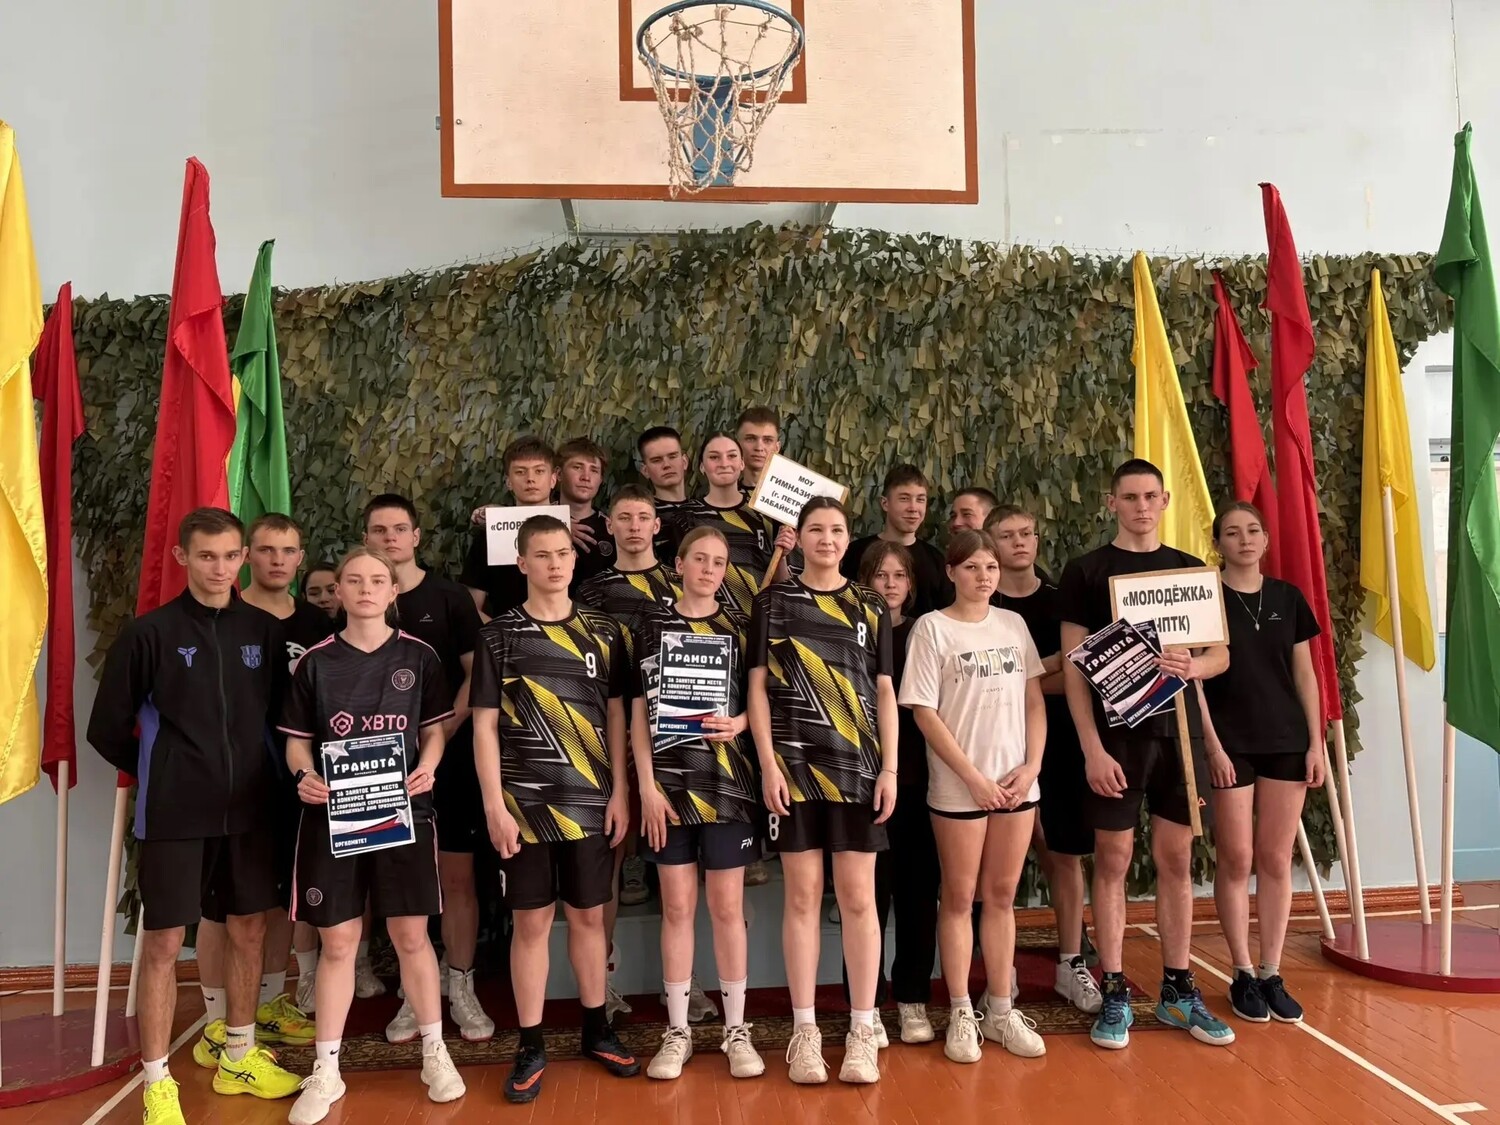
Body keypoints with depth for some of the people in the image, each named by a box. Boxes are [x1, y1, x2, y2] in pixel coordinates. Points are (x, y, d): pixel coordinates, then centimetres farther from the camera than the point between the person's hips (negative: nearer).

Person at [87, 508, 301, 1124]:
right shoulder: (149, 633, -7)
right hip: (175, 814, -3)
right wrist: (160, 775, 4)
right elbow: (107, 729, -1)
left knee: (249, 929, 13)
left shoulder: (265, 630, 2)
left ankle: (238, 1058, 31)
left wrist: (254, 773, 4)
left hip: (249, 808, 4)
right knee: (163, 942, 2)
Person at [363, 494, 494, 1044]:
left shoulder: (448, 595, 0)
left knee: (457, 874, 3)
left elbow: (477, 672, -4)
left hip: (451, 756, -2)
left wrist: (444, 731, -13)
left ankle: (460, 986, 15)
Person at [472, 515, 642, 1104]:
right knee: (531, 921, 4)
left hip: (591, 801, 2)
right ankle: (531, 1047, 17)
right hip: (524, 803, -2)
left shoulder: (603, 631, 4)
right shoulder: (499, 635, -1)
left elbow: (615, 715, 7)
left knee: (588, 915, 11)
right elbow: (485, 725, -2)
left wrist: (619, 792, 2)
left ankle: (596, 1030, 27)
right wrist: (494, 805, -8)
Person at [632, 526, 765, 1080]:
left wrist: (738, 723, -14)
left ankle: (736, 1028, 17)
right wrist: (647, 786, -6)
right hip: (669, 780, 0)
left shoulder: (740, 626, 6)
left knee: (727, 906, 5)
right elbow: (640, 710, 2)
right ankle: (677, 1031, 19)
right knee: (677, 906, 6)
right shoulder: (652, 624, 4)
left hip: (727, 781, 0)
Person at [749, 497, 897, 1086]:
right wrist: (768, 765, -7)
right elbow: (759, 686, 1)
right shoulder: (774, 601, 4)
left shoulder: (871, 608, 8)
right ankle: (805, 1030, 14)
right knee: (802, 894, 3)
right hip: (793, 766, -1)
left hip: (858, 767, 1)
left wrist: (890, 768, 0)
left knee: (858, 896, 3)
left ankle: (862, 1031, 13)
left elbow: (884, 693, 8)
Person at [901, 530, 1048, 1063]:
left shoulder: (1013, 624, 8)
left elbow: (1034, 700, 9)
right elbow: (923, 712, -9)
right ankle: (961, 1015, 17)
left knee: (1002, 896, 12)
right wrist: (973, 777, -12)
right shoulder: (932, 628, -5)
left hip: (1017, 783, 4)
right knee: (960, 898, 6)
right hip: (959, 787, -4)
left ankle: (1001, 1010, 23)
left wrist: (1032, 765, -4)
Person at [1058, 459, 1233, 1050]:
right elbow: (1073, 664, -6)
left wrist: (1194, 664, -14)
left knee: (1176, 861, 9)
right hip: (1116, 735, -3)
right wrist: (1092, 747, -13)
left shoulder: (1190, 570, 10)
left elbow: (1221, 652, 11)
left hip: (1178, 731, 3)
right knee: (1113, 860, 2)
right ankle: (1114, 994, 12)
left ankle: (1178, 990, 21)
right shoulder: (1086, 571, -1)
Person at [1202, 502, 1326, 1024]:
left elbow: (1304, 674, 10)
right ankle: (1243, 974, 14)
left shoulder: (1288, 597, 8)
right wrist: (1213, 746, -11)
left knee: (1276, 860, 7)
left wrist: (1316, 741, 4)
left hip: (1287, 743, 4)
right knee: (1236, 860, 2)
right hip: (1230, 745, -3)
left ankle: (1272, 974, 17)